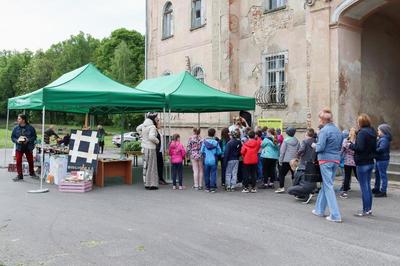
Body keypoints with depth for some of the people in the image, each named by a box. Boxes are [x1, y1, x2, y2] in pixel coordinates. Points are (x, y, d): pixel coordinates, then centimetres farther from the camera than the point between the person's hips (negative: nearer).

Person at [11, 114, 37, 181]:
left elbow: (34, 137, -3)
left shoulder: (30, 128, -6)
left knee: (30, 161, 11)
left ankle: (32, 173, 32)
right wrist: (17, 141, -14)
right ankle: (20, 175, 6)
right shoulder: (16, 128, -1)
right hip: (19, 147, 1)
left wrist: (28, 140, -19)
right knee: (18, 161, -5)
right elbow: (12, 137, 5)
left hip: (28, 147, -1)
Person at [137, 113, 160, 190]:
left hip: (144, 147, 8)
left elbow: (138, 129, 23)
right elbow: (151, 137, -30)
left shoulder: (144, 124, 5)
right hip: (150, 148, -8)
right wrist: (157, 141, -11)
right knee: (151, 166, 0)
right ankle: (151, 184, 4)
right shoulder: (152, 127, -18)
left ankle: (146, 183, 22)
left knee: (146, 165, 14)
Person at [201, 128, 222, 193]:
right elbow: (219, 152, -3)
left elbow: (202, 151, -2)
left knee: (206, 174, 10)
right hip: (213, 160, -1)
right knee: (213, 174, 5)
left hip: (206, 160, 1)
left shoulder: (204, 142, -6)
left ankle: (207, 187, 16)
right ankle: (212, 187, 4)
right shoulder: (216, 142, -8)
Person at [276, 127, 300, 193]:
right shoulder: (297, 141, 4)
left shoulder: (286, 140, -8)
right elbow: (299, 151, 9)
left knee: (281, 174, 4)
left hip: (286, 160, -4)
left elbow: (282, 151, -7)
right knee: (294, 175, 9)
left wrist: (280, 160, -1)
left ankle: (281, 187, -1)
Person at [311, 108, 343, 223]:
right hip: (336, 160, 8)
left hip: (326, 160, -8)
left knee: (328, 186, -3)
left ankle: (335, 215, -5)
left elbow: (320, 147, -17)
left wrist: (314, 145, 2)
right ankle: (319, 210, 28)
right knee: (326, 184, 17)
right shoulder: (338, 130, 11)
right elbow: (340, 146, 18)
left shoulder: (324, 131, -13)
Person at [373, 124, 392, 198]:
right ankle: (376, 189, 33)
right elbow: (377, 147, 11)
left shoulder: (384, 139, -19)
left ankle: (383, 191, 2)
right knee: (377, 174, 20)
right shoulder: (381, 138, 12)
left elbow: (381, 149, -29)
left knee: (383, 175, -4)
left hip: (382, 160, -11)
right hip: (379, 159, 11)